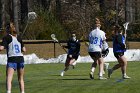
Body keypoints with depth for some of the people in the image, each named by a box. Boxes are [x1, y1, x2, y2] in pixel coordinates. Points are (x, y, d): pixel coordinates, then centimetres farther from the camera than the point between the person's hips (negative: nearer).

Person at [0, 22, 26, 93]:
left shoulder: (6, 37, 0)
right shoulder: (18, 38, 13)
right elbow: (24, 50, 14)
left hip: (12, 59, -5)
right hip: (21, 58, 5)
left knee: (9, 79, -15)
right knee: (21, 79, 18)